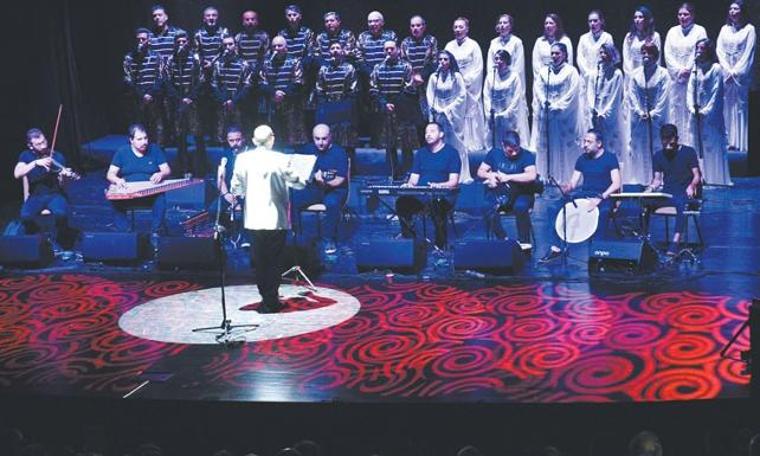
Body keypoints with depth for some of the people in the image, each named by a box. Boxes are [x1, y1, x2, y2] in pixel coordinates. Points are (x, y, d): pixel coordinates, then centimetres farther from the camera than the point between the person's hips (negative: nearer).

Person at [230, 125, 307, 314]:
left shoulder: (243, 158, -3)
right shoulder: (281, 159, -9)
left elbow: (236, 187, -1)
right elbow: (297, 183, -4)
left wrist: (239, 194, 21)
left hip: (254, 218, 2)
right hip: (276, 218, -2)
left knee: (259, 261, 12)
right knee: (273, 261, 6)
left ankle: (267, 299, 17)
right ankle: (271, 302, 8)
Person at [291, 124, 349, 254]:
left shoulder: (339, 152, -7)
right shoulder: (308, 150, 7)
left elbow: (341, 179, -11)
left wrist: (325, 182, -29)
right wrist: (314, 176, -13)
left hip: (334, 189, -4)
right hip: (313, 189, 4)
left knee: (332, 203, -38)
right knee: (292, 199, -24)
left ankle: (330, 240, -21)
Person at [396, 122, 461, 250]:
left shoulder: (451, 153, 5)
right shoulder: (421, 153, 22)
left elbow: (454, 181, -4)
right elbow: (414, 178, 19)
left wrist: (439, 185, -23)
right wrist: (409, 184, -5)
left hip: (443, 195, -4)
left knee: (436, 204, -40)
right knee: (402, 202, -29)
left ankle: (441, 245, -28)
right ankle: (408, 239, -19)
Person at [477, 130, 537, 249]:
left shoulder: (526, 155, -6)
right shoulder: (494, 153, 5)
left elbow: (532, 176, -22)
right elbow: (480, 172, 10)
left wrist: (507, 177, -24)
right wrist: (490, 175, -13)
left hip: (520, 194, -3)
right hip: (499, 193, 3)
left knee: (520, 206, -37)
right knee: (488, 207, -29)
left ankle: (524, 242, -22)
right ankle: (503, 239, -16)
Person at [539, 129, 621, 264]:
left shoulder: (610, 158, -4)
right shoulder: (582, 159, 11)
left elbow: (616, 184, -13)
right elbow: (573, 182, 11)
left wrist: (600, 198, -27)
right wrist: (566, 187, -15)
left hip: (604, 195, -5)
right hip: (584, 193, 5)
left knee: (603, 211, -40)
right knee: (559, 206, -20)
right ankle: (555, 248, -18)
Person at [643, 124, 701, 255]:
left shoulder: (688, 152, 1)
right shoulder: (659, 156, 13)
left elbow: (697, 176, -2)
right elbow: (657, 178, 13)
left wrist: (691, 186, -24)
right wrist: (650, 188, -10)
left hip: (684, 194, -4)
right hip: (666, 194, 4)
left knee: (681, 203, -41)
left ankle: (675, 243, -48)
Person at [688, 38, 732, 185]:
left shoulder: (716, 68, -5)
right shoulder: (695, 69, 13)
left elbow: (717, 93, -9)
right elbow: (690, 90, 9)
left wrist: (706, 111, -13)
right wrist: (692, 108, -5)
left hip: (710, 116, -6)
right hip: (695, 116, 6)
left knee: (712, 147, -4)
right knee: (695, 146, 6)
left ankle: (715, 178, 1)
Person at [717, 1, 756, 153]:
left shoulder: (749, 29, 0)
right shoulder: (724, 29, 12)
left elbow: (748, 53, -5)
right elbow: (719, 50, 5)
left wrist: (736, 71, -11)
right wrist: (728, 70, -7)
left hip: (741, 73, -3)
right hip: (725, 71, 4)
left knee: (740, 106, -4)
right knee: (726, 107, 1)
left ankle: (740, 142, -3)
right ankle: (727, 141, 2)